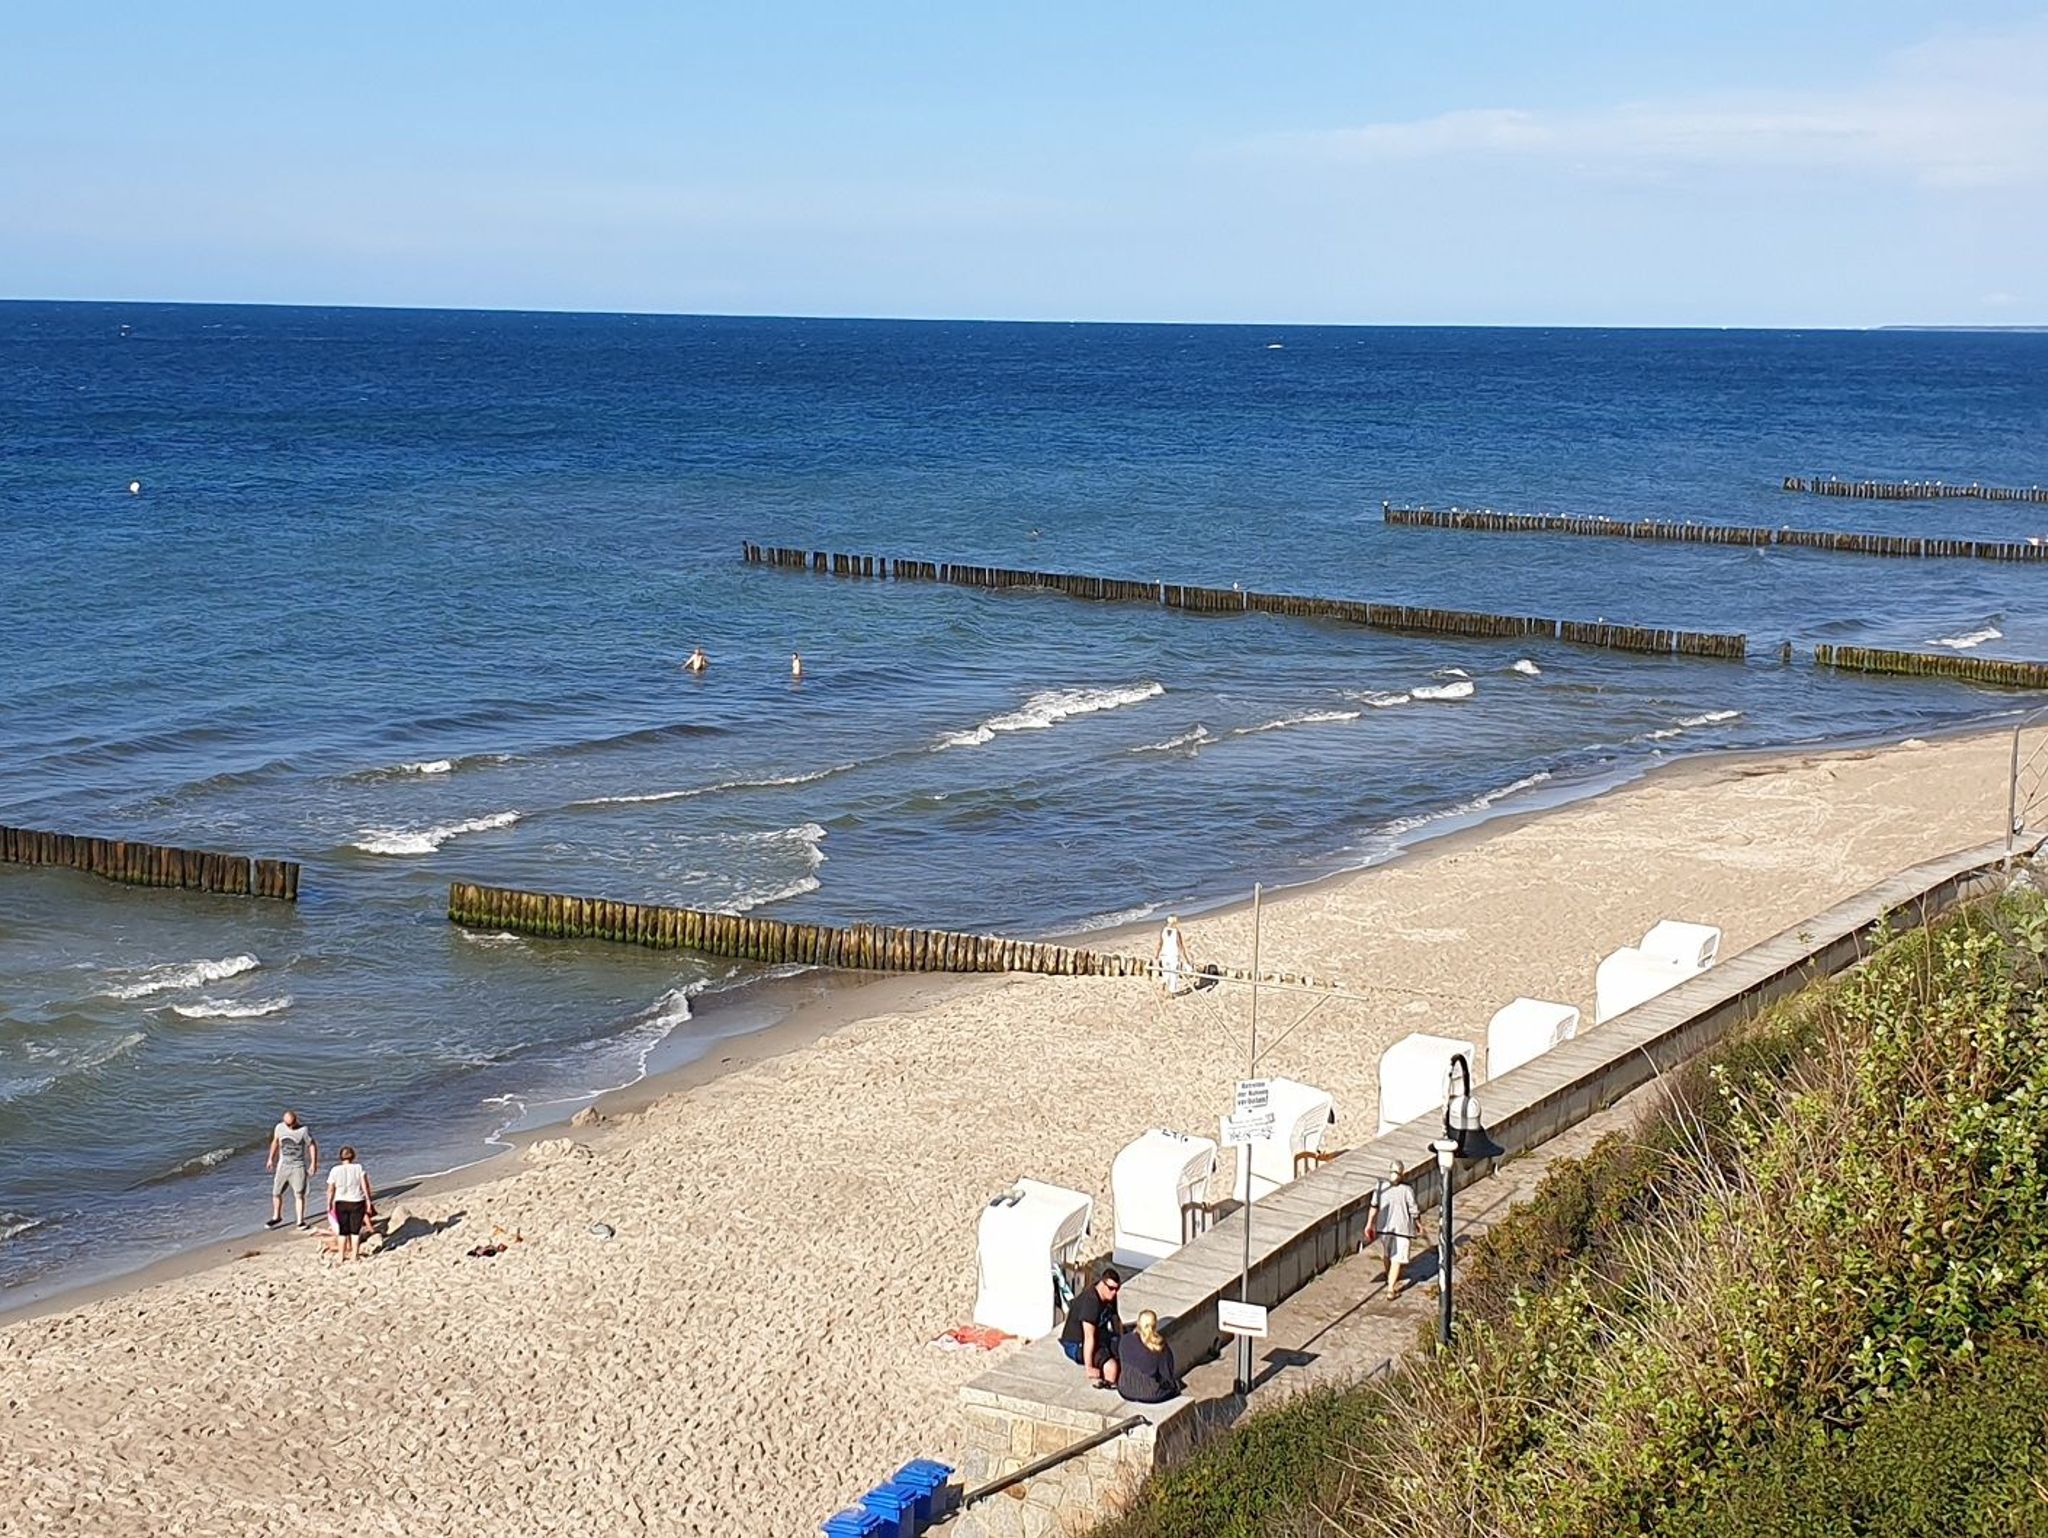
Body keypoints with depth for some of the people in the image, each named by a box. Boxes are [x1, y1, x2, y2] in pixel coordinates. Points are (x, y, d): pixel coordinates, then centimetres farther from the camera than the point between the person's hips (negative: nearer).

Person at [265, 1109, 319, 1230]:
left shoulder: (304, 1130, -13)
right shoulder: (279, 1128, 0)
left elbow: (312, 1145, -8)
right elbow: (275, 1142, 16)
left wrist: (313, 1163, -12)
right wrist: (270, 1159, 19)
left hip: (298, 1166, -4)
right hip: (283, 1165, 4)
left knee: (299, 1194, -6)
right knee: (276, 1193, 10)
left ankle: (300, 1221, 2)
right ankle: (276, 1217, 30)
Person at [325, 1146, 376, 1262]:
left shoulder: (335, 1170, -4)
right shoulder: (359, 1168, -5)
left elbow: (330, 1190, -2)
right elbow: (365, 1186, -9)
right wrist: (369, 1200, -3)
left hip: (341, 1203, 1)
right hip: (357, 1202, -1)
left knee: (343, 1231, 12)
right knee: (355, 1230, 7)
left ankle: (342, 1256, 16)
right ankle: (354, 1255, 7)